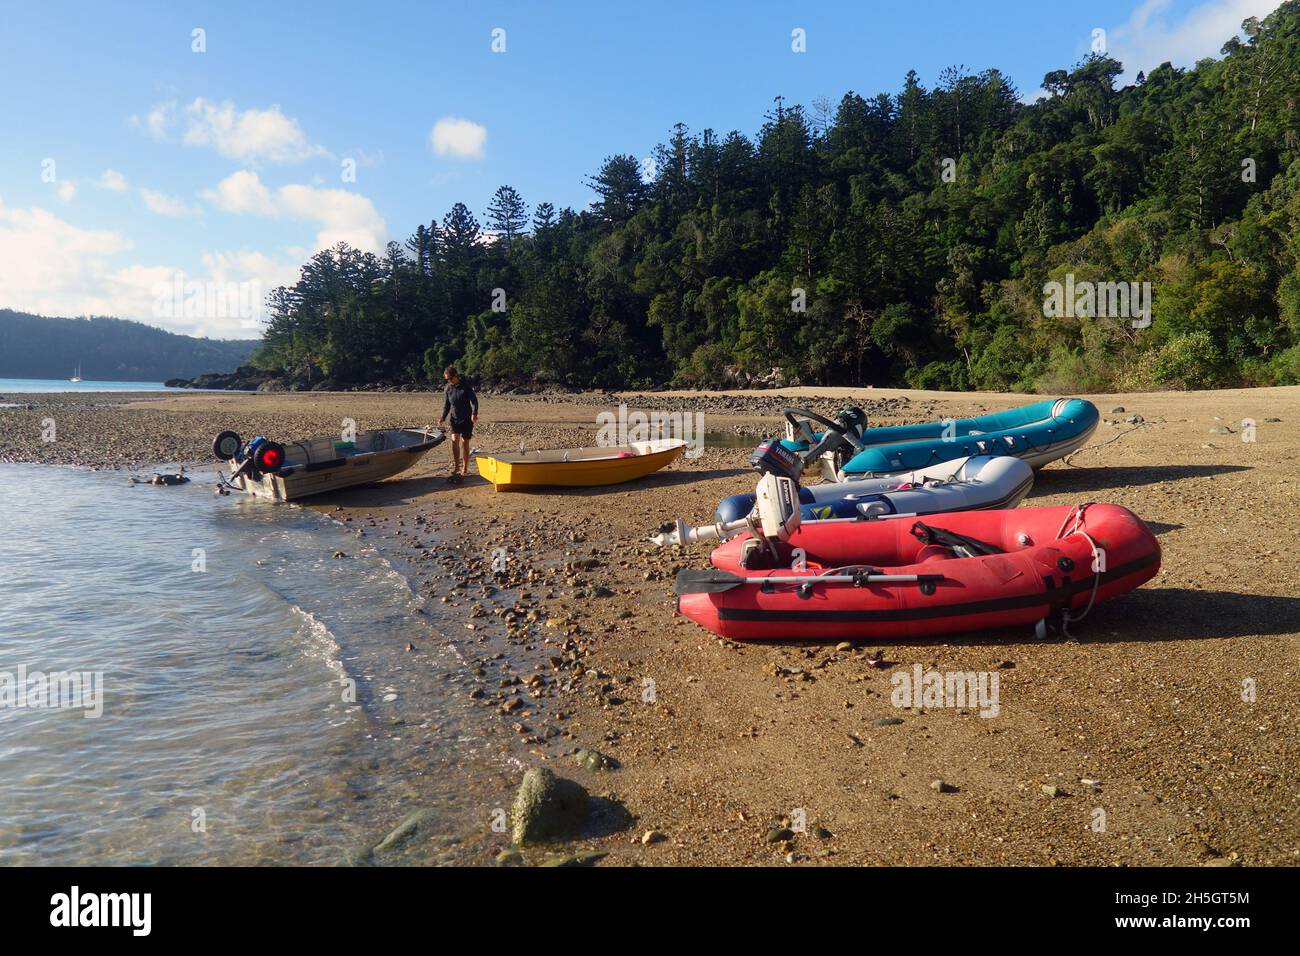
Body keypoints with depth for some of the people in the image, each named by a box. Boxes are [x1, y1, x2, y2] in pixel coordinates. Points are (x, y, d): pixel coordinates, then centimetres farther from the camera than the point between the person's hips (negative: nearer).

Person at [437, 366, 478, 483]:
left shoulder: (466, 386, -8)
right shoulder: (447, 389, 2)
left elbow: (474, 400, -10)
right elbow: (446, 405, 9)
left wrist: (474, 413, -26)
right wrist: (443, 417, -7)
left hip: (467, 419, -3)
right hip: (455, 419, 3)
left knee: (464, 443, 2)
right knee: (454, 440, -15)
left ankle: (464, 469, 14)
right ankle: (456, 467, -13)